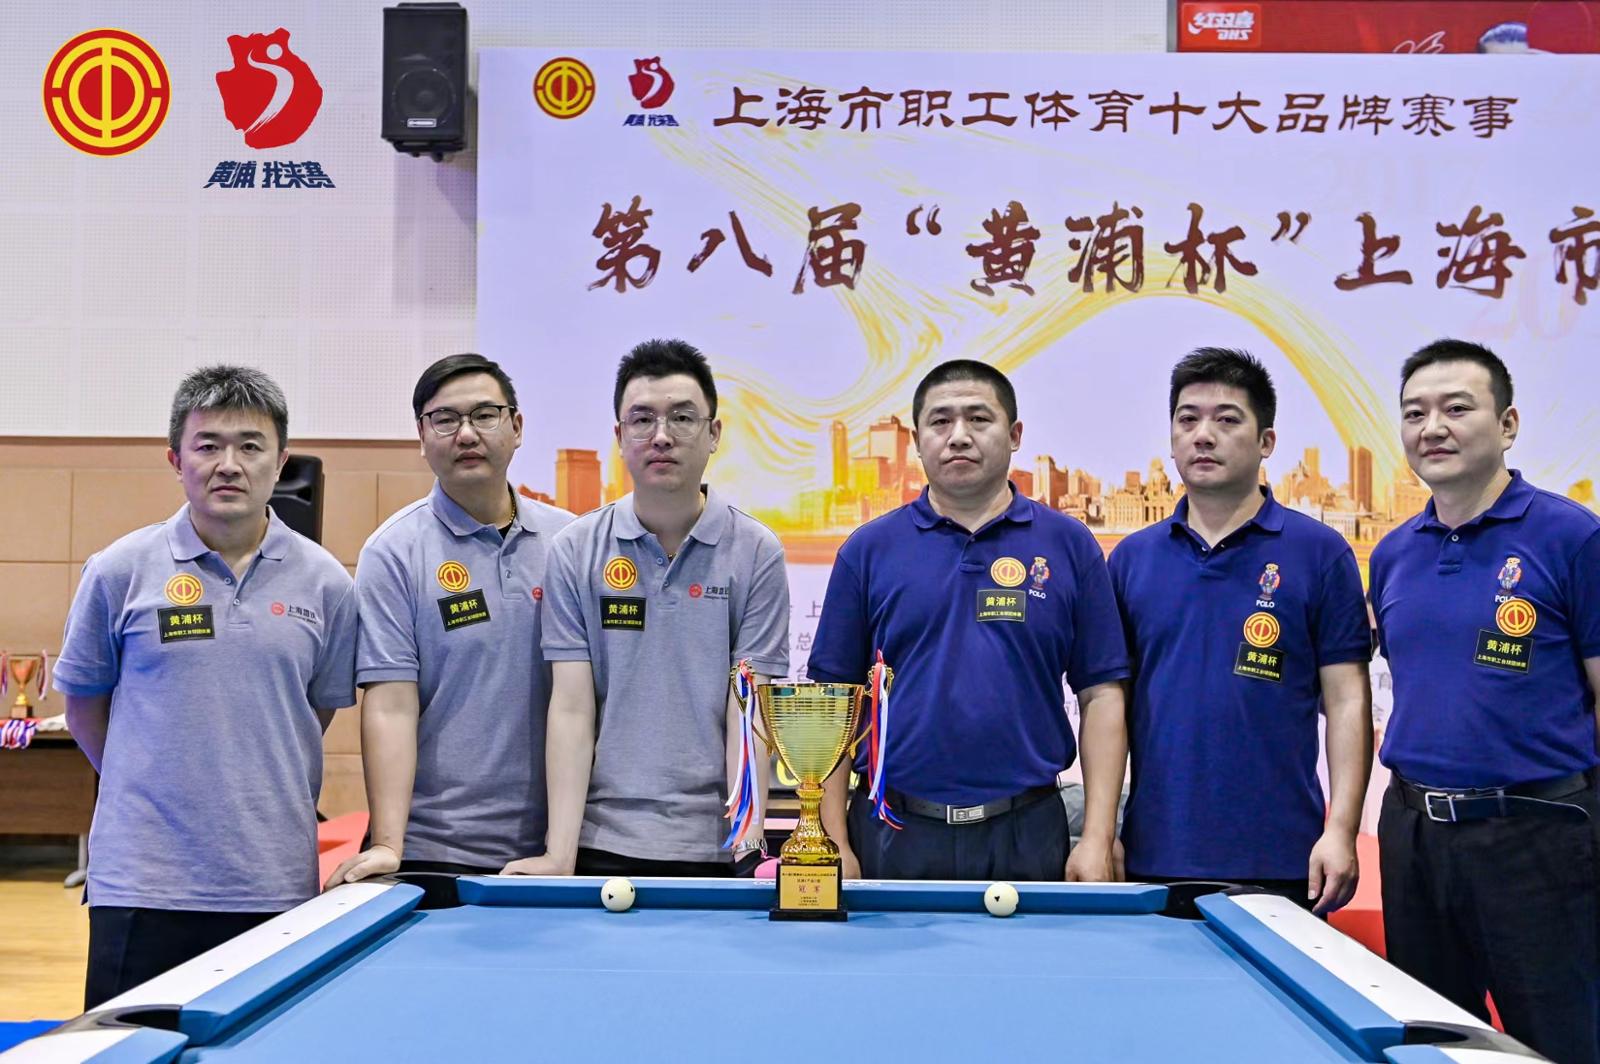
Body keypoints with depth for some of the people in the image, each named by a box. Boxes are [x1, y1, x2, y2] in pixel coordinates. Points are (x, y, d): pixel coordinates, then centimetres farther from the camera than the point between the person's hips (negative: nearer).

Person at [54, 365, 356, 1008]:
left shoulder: (323, 583, 2)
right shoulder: (119, 571, -1)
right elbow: (83, 707, 10)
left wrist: (267, 802, 10)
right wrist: (154, 789, 9)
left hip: (277, 884, 1)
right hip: (143, 882, -1)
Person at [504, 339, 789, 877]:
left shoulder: (756, 552, -2)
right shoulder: (577, 549, 0)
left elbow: (747, 711, -5)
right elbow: (572, 706, -4)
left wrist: (746, 840, -15)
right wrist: (560, 853, -11)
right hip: (603, 843, 1)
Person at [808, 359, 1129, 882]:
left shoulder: (1069, 545, 4)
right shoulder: (868, 549, 4)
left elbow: (1102, 695, 2)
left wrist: (1098, 838, -5)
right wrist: (835, 842, -3)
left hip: (1027, 838, 0)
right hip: (894, 837, 0)